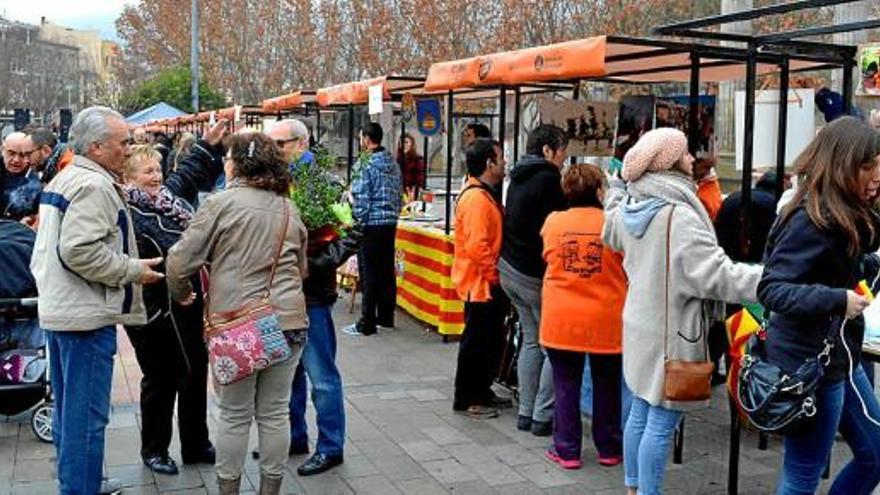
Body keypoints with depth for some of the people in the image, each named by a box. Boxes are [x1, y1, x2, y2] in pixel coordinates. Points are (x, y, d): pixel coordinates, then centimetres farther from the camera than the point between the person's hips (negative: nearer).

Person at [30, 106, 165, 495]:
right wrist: (133, 270, -17)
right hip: (87, 315, -11)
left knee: (67, 406, 19)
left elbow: (50, 248, 22)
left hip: (57, 309, 11)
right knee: (87, 414, -4)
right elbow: (80, 250, -26)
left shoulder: (62, 180, 16)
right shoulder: (94, 185, -17)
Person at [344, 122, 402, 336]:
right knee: (387, 271, 12)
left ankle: (367, 324, 0)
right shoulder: (394, 164, 10)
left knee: (370, 274, -4)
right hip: (391, 223, 7)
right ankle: (386, 318, 19)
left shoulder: (366, 165, -13)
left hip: (371, 225, -7)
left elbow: (361, 199, -14)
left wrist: (358, 222, -5)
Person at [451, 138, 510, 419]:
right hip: (480, 283, -10)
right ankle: (466, 399, 11)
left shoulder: (485, 195, 14)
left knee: (492, 341, 18)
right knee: (476, 343, 0)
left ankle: (482, 392, 30)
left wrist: (496, 275, 16)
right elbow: (476, 246, -26)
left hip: (488, 283, 10)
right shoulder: (476, 198, -20)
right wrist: (493, 275, -18)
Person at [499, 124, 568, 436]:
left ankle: (526, 412, 16)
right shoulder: (548, 179, -14)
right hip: (536, 273, -9)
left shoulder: (518, 178, 14)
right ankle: (543, 416, 1)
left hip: (510, 268, 9)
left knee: (531, 341, 14)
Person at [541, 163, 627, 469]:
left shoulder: (553, 222, -4)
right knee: (606, 385, 15)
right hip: (606, 319, 0)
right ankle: (609, 449, 26)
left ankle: (567, 450, 17)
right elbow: (630, 267, 2)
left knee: (566, 386, 11)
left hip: (561, 318, 1)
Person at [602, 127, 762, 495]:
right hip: (672, 331, -9)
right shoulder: (679, 216, -22)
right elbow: (715, 274, -25)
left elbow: (611, 233, 28)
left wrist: (617, 185, 42)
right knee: (662, 422, 0)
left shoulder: (629, 206, 5)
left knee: (640, 412, 19)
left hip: (641, 325, 9)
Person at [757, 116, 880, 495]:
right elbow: (771, 289, -25)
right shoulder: (812, 220, -22)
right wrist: (837, 299, -33)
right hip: (809, 361, -10)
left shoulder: (847, 216, 7)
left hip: (838, 354, 10)